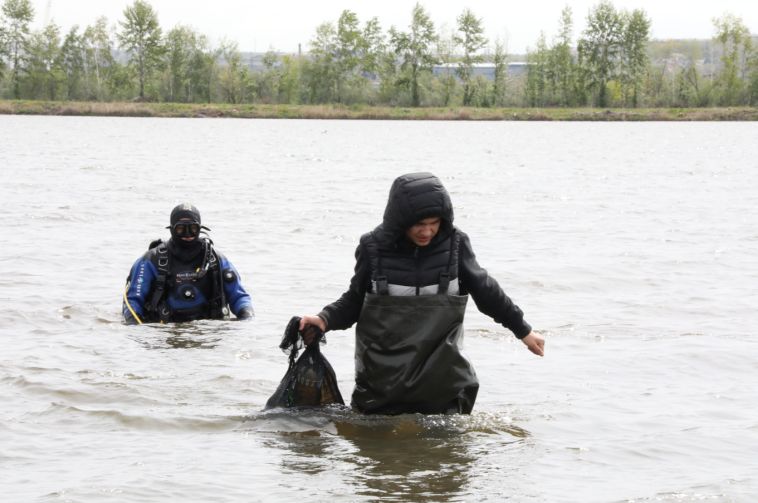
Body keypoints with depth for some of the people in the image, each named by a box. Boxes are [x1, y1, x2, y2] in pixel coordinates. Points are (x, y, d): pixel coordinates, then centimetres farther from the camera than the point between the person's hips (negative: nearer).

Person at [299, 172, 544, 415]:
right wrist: (324, 320, -12)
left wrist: (523, 330, 17)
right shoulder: (374, 248, -6)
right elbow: (355, 299, 6)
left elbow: (485, 290, 10)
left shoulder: (455, 244, -4)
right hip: (382, 375, 0)